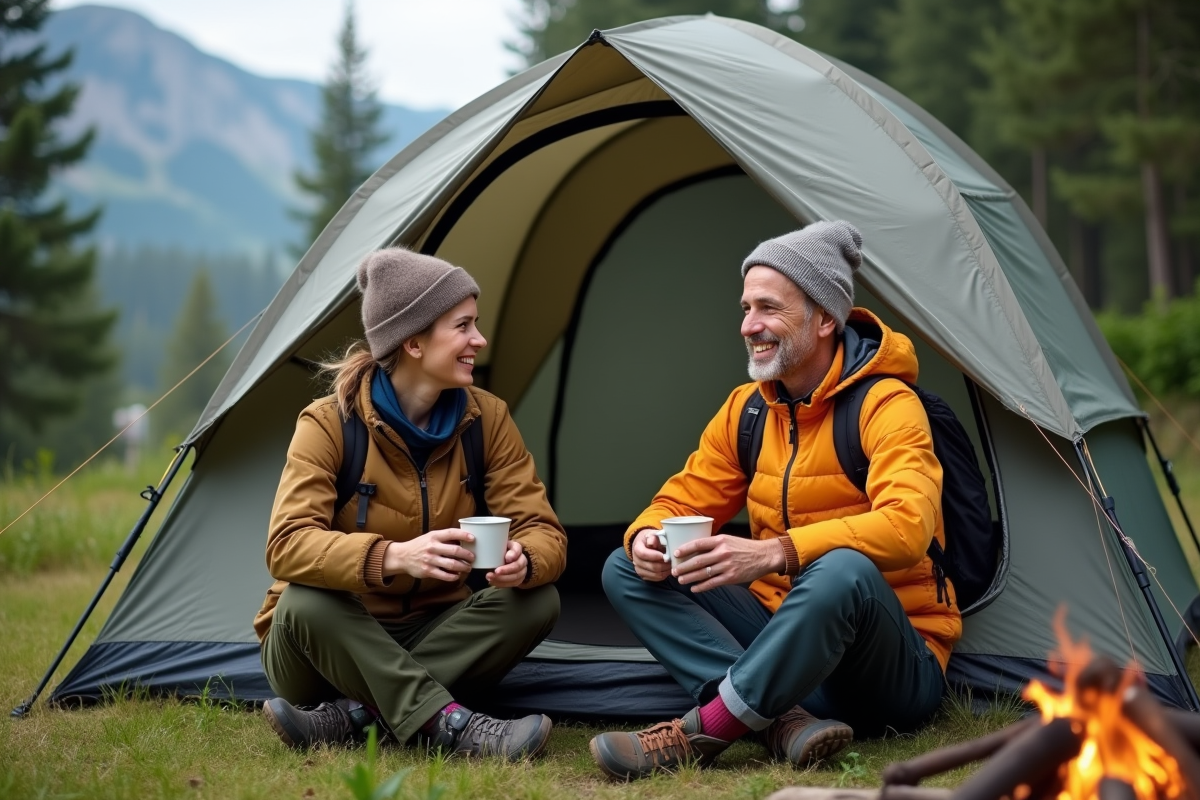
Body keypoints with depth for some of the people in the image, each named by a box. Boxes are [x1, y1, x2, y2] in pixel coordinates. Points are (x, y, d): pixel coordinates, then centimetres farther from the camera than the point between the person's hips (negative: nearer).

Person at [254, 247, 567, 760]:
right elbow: (287, 547, -28)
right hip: (328, 642, -4)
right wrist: (393, 558, -46)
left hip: (430, 636, 4)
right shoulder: (329, 423, -17)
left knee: (537, 601, -22)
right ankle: (450, 727, -39)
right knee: (307, 603, -36)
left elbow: (543, 531, -9)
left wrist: (523, 561, -35)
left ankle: (353, 713, -26)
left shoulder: (486, 419, -5)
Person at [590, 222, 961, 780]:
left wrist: (774, 552, -40)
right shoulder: (748, 408, 7)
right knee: (626, 571, -7)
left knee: (843, 570, -40)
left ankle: (701, 732, -32)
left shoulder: (885, 404, -15)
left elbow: (907, 525, -30)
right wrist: (648, 535, -16)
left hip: (899, 671, -7)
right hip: (787, 639, 7)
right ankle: (785, 719, -27)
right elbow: (683, 500, 10)